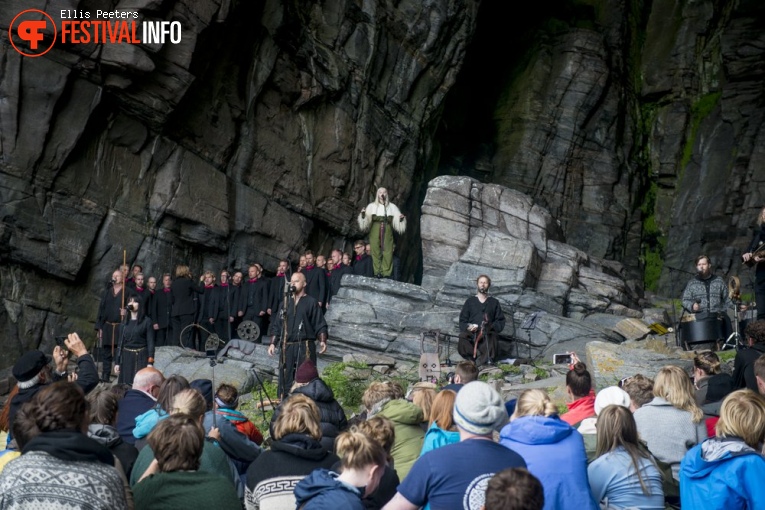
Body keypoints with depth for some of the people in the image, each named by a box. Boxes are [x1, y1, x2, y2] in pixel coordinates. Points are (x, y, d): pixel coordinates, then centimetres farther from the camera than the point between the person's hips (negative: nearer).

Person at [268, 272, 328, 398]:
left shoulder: (311, 303, 4)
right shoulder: (285, 303, 17)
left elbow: (320, 326, -1)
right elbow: (276, 326, 17)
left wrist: (323, 341, -15)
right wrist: (273, 343, 6)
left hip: (305, 347, -4)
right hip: (287, 347, 4)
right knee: (286, 380, 4)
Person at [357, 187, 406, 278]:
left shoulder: (392, 207, 13)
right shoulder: (372, 206, 11)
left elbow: (397, 220, 12)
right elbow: (365, 221, 6)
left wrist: (401, 219, -9)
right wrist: (363, 215, -13)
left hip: (387, 231, 0)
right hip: (375, 231, 0)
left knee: (388, 252, -9)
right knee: (376, 251, -8)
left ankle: (386, 273, -11)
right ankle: (377, 272, -8)